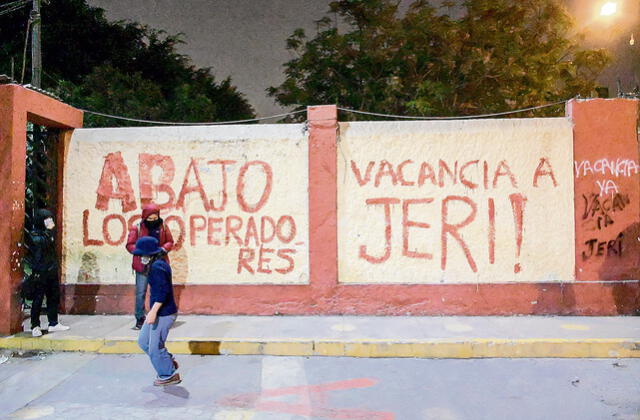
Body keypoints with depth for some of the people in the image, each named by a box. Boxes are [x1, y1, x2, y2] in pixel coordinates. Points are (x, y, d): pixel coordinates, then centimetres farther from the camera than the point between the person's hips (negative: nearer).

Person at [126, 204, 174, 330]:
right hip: (142, 265, -1)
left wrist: (163, 249, -11)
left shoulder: (163, 227, 1)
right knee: (140, 293, 1)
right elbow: (130, 245, -2)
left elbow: (170, 242, 9)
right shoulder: (137, 228, -4)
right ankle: (140, 319, 12)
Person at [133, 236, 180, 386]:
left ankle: (169, 375, 18)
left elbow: (162, 291, -28)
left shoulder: (157, 267, -21)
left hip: (163, 314, -11)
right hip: (159, 312, 11)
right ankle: (168, 362, 28)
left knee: (155, 347, 3)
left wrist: (153, 311, -27)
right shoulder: (160, 264, 11)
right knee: (143, 341, 19)